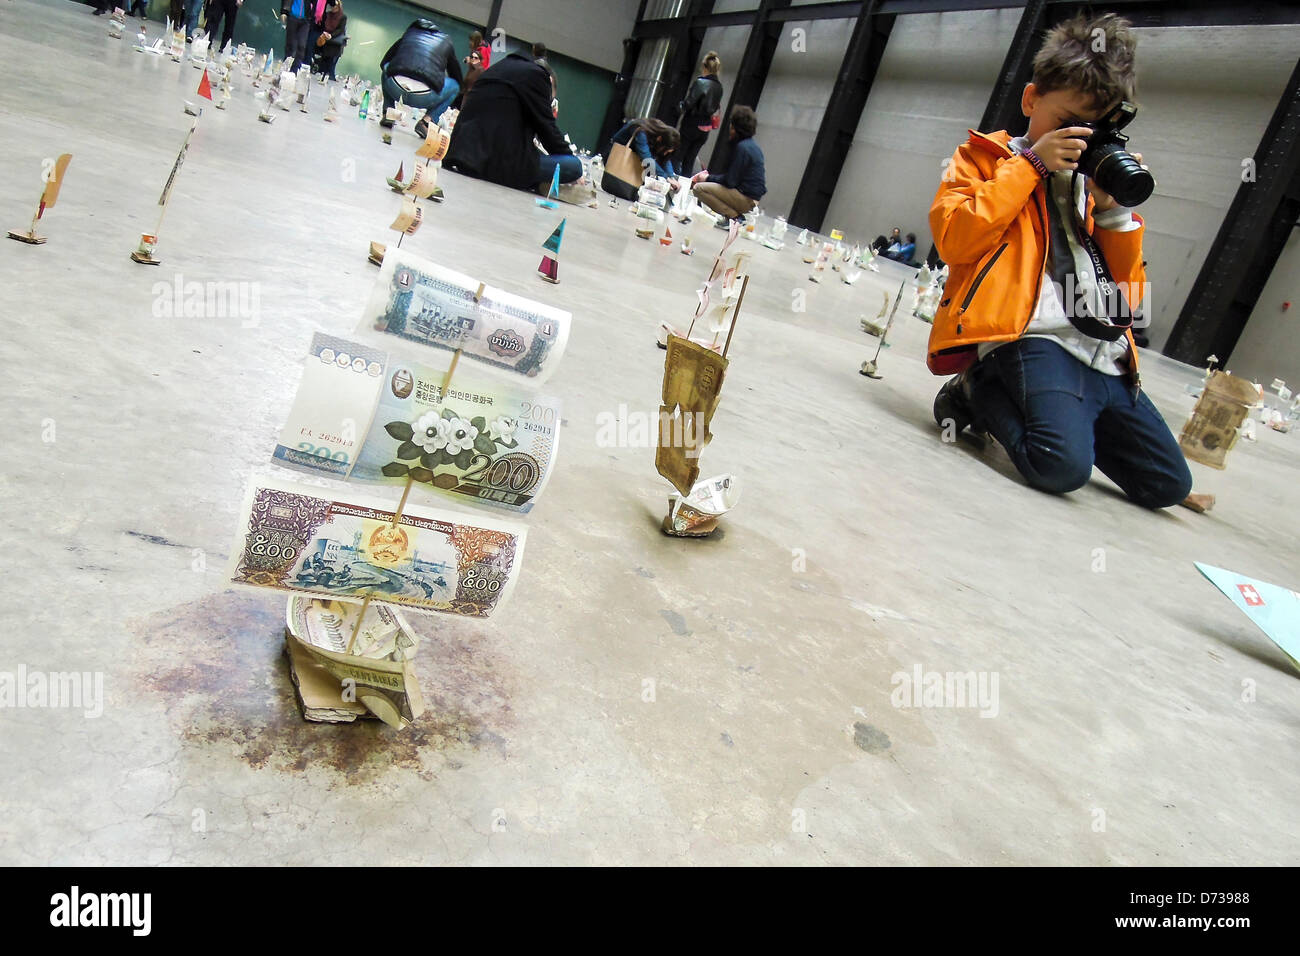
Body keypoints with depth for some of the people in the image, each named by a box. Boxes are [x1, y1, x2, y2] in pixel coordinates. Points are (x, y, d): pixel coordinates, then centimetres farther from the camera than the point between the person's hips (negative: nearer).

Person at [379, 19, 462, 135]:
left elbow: (383, 63, 34)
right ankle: (426, 122, 10)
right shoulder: (446, 42, 23)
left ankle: (388, 114, 20)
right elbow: (458, 77, 32)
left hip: (395, 89, 3)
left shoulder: (408, 34, 28)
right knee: (455, 86, 26)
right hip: (424, 98, -3)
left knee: (386, 68, 37)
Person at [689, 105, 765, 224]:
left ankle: (733, 216, -14)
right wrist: (710, 176, 13)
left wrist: (708, 178, -1)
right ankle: (736, 213, 9)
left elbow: (730, 181, -16)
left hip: (746, 198, -10)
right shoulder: (752, 145, 15)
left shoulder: (742, 147, -15)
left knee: (698, 188, -16)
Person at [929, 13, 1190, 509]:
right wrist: (1031, 164, -3)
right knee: (1063, 467, -31)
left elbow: (1130, 292, 22)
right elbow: (953, 239, -8)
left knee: (1170, 485, 3)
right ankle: (980, 393, -4)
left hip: (1107, 356, 7)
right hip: (1033, 337, -7)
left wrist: (1114, 212, 8)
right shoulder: (986, 156, 14)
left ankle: (1057, 415, 16)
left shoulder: (1095, 177, 27)